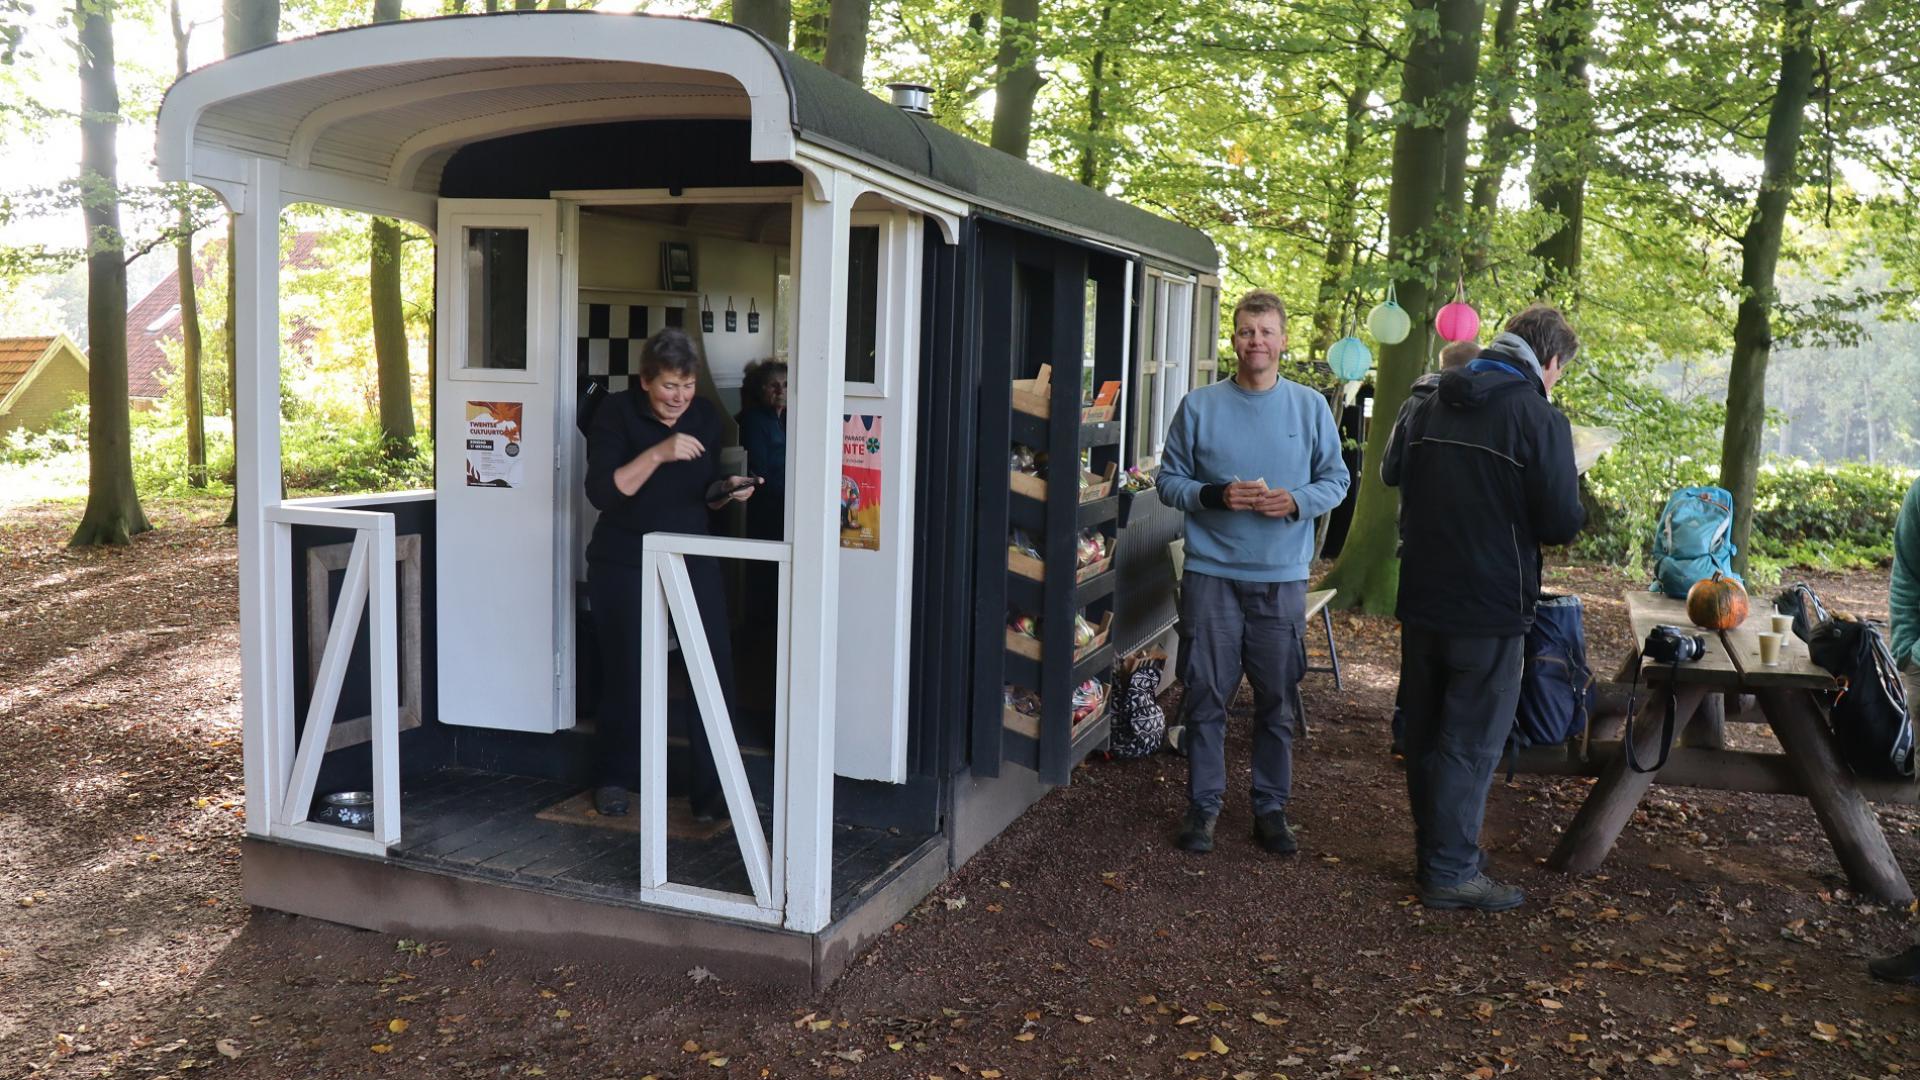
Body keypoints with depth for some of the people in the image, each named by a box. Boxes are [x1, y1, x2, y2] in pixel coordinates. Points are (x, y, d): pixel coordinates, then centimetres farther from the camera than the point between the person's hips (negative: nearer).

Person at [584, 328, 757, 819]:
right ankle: (616, 777, 29)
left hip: (692, 558, 3)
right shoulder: (618, 413, -8)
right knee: (627, 672, 6)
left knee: (715, 667, -8)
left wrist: (727, 489, -8)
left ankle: (710, 790, 1)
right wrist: (658, 453, -27)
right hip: (625, 562, -3)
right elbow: (601, 492, -19)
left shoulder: (704, 415, 5)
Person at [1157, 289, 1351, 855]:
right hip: (1211, 574, -1)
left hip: (1282, 578, 1)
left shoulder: (1310, 407, 4)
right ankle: (1203, 804, 18)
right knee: (1207, 696, 4)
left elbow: (1336, 480, 8)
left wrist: (1297, 501, -12)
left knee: (1278, 701, 8)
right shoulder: (1199, 406, 1)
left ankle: (1271, 808, 22)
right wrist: (1215, 495, -15)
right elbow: (1170, 481, 4)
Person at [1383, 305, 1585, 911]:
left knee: (1425, 733, 16)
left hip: (1421, 599, 6)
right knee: (1471, 742, 2)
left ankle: (1433, 848, 28)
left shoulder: (1430, 405, 6)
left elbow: (1391, 474, 20)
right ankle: (1450, 873, 8)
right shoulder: (1540, 419, -14)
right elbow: (1560, 524, -14)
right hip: (1490, 610, -6)